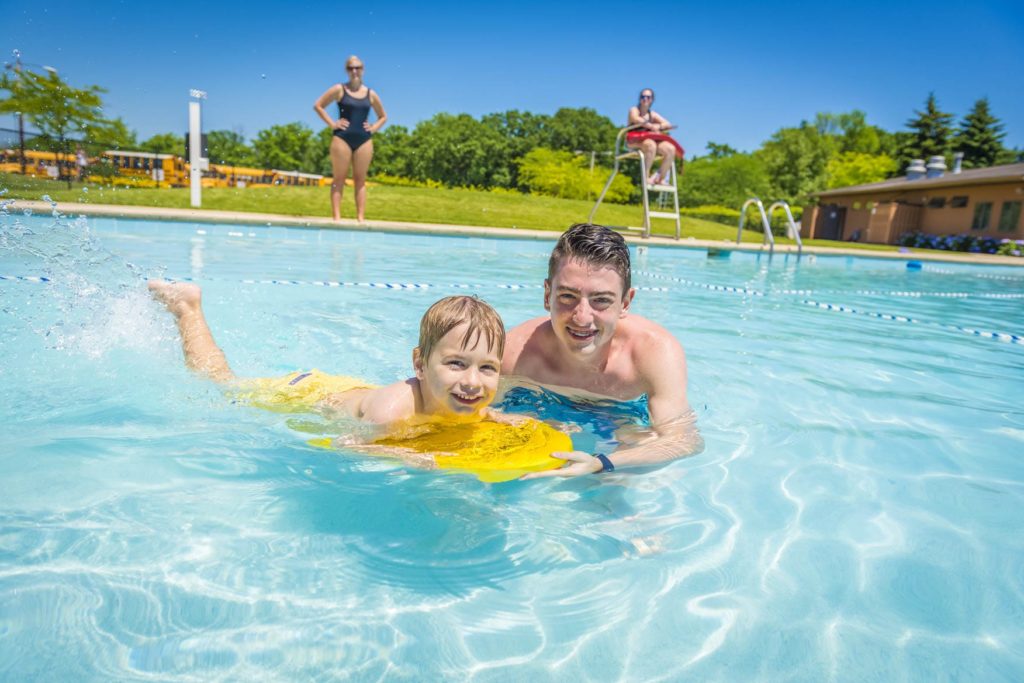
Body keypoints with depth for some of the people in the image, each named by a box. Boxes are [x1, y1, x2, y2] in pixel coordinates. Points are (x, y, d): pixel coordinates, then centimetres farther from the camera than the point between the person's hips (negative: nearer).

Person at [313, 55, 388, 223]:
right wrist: (332, 123, -5)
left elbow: (383, 117, 22)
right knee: (339, 178, -2)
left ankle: (360, 218, 1)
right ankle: (337, 217, -3)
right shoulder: (339, 89, 3)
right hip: (342, 138, -3)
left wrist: (373, 128, 5)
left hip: (364, 140, 3)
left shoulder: (371, 94, 10)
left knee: (360, 179, 2)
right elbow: (318, 105, 3)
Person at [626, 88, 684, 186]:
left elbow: (668, 124, 11)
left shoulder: (653, 114, 22)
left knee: (671, 149, -20)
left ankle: (660, 178, -13)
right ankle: (646, 177, -33)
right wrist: (652, 126, -20)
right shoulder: (634, 110, 9)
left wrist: (659, 126, -10)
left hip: (652, 140, 6)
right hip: (634, 141, -5)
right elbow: (636, 119, -15)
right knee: (651, 145, -40)